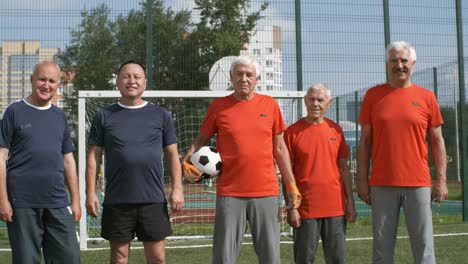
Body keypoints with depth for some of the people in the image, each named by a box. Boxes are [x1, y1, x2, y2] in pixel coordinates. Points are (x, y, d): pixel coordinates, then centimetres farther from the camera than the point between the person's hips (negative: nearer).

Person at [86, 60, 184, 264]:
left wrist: (177, 188, -1)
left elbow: (172, 154, 9)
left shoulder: (161, 115, 7)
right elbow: (93, 156, 5)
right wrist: (90, 193, -2)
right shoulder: (104, 116, 5)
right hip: (117, 201, 0)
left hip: (153, 200, 1)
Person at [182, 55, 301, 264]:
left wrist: (291, 185, 8)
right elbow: (200, 140, 11)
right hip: (230, 193, -1)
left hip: (266, 192, 1)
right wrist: (186, 162, -8)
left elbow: (279, 148, 11)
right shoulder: (218, 106, 3)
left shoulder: (270, 105, 7)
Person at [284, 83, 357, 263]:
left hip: (336, 207, 3)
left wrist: (350, 202, 5)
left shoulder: (335, 130, 7)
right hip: (306, 208, -3)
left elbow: (344, 168, 10)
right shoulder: (293, 131, -3)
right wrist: (291, 207, -8)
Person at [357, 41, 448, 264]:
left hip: (418, 184, 0)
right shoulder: (373, 95, 6)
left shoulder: (426, 97, 5)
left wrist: (441, 180, 0)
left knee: (423, 245, 1)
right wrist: (362, 180, 2)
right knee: (382, 246, 4)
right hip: (382, 184, 0)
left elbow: (437, 142, 7)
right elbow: (365, 141, 7)